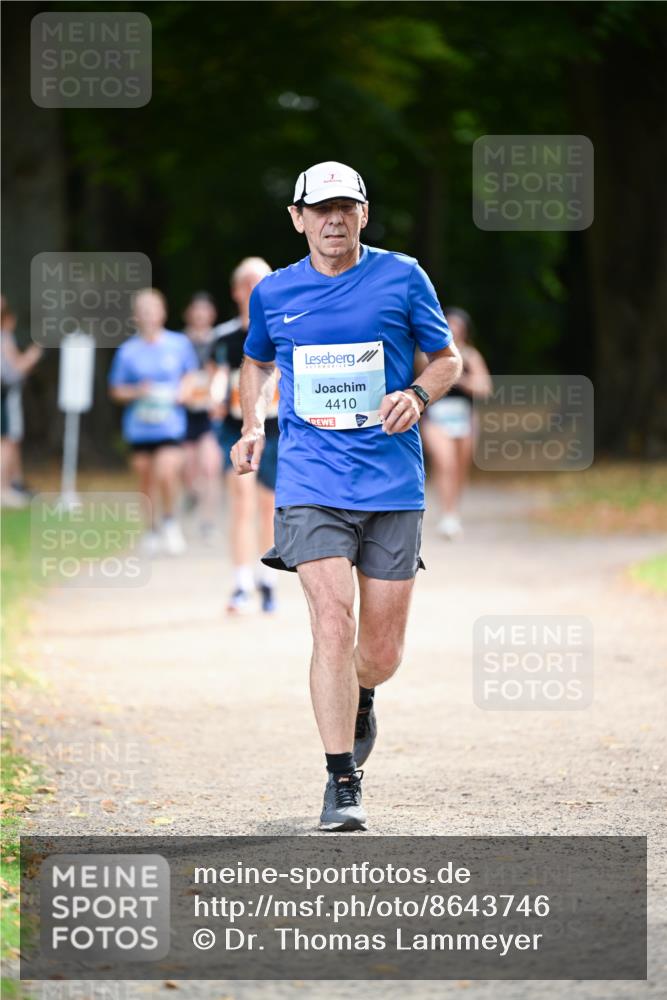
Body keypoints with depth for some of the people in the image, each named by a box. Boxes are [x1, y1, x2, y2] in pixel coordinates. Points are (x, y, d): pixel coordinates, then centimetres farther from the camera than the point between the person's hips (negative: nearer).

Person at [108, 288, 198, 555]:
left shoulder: (179, 344, 2)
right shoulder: (128, 350, 1)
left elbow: (192, 375, 17)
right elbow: (116, 390, 7)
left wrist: (184, 390, -3)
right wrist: (137, 392, -11)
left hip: (170, 425, -2)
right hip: (139, 428, 2)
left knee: (166, 473, -19)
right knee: (146, 481, 7)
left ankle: (170, 521, 6)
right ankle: (153, 529, 24)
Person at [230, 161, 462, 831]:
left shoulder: (401, 277, 2)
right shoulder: (273, 293, 7)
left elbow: (447, 358, 10)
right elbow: (256, 362, 26)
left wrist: (416, 395, -11)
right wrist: (251, 428, 11)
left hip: (393, 483, 0)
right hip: (311, 484, 0)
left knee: (381, 650, 4)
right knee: (333, 625, -16)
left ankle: (361, 702, 41)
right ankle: (342, 785, -11)